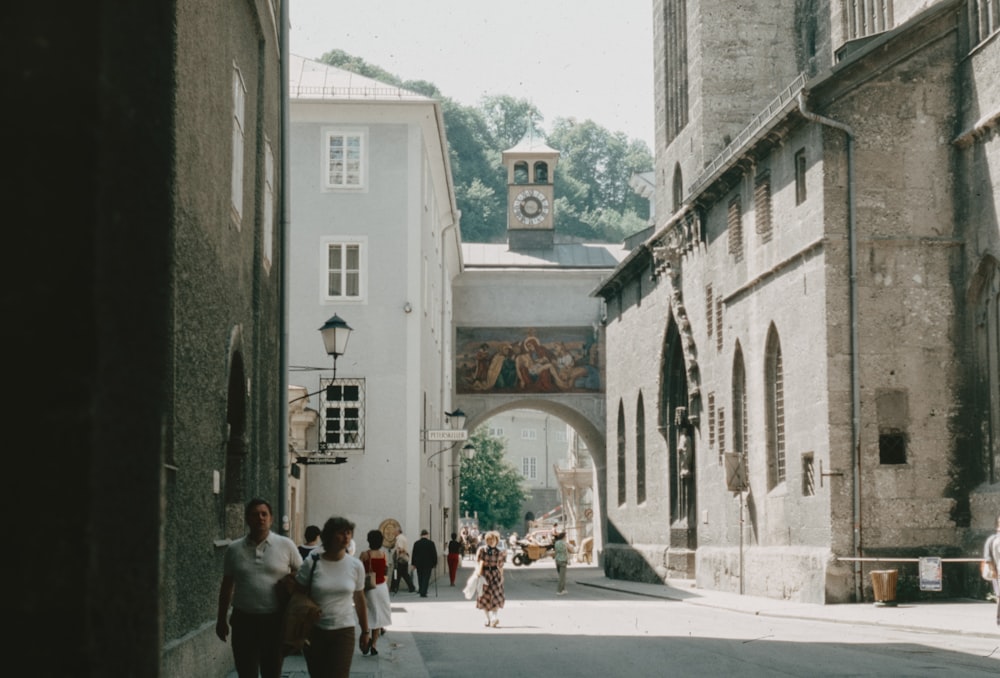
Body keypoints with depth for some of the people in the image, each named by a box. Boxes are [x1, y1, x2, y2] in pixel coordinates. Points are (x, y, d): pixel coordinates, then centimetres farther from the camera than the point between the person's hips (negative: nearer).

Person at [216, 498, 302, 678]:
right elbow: (227, 586, 13)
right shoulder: (234, 549, 4)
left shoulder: (286, 546, -1)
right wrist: (221, 619, 14)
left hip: (275, 621, -1)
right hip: (244, 620, 1)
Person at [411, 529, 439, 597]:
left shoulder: (416, 543, 0)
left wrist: (413, 563, 8)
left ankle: (422, 592, 19)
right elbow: (434, 554, -4)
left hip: (419, 564, 3)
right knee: (426, 578, -3)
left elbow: (414, 554, 3)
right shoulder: (431, 543, -7)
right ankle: (423, 593, -12)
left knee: (420, 578, 14)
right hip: (428, 564, -3)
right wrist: (435, 563, 5)